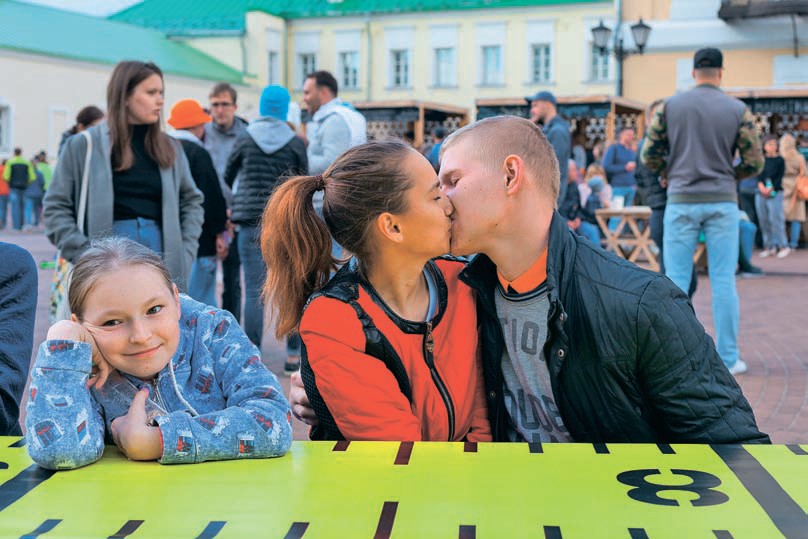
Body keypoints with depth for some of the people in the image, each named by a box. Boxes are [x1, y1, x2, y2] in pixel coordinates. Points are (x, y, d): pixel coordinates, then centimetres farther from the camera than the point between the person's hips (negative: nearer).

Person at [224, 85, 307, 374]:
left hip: (251, 222, 0)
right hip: (286, 222, 0)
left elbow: (227, 177, 12)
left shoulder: (244, 138, 3)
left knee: (254, 292, 1)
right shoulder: (295, 143, 1)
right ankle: (294, 354, 10)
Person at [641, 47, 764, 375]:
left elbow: (649, 157, 0)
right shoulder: (738, 110, -1)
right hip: (722, 202, 0)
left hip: (681, 201, 0)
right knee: (723, 280, 4)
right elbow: (754, 162, 0)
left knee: (676, 280, 5)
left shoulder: (670, 106, 0)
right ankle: (728, 358, 8)